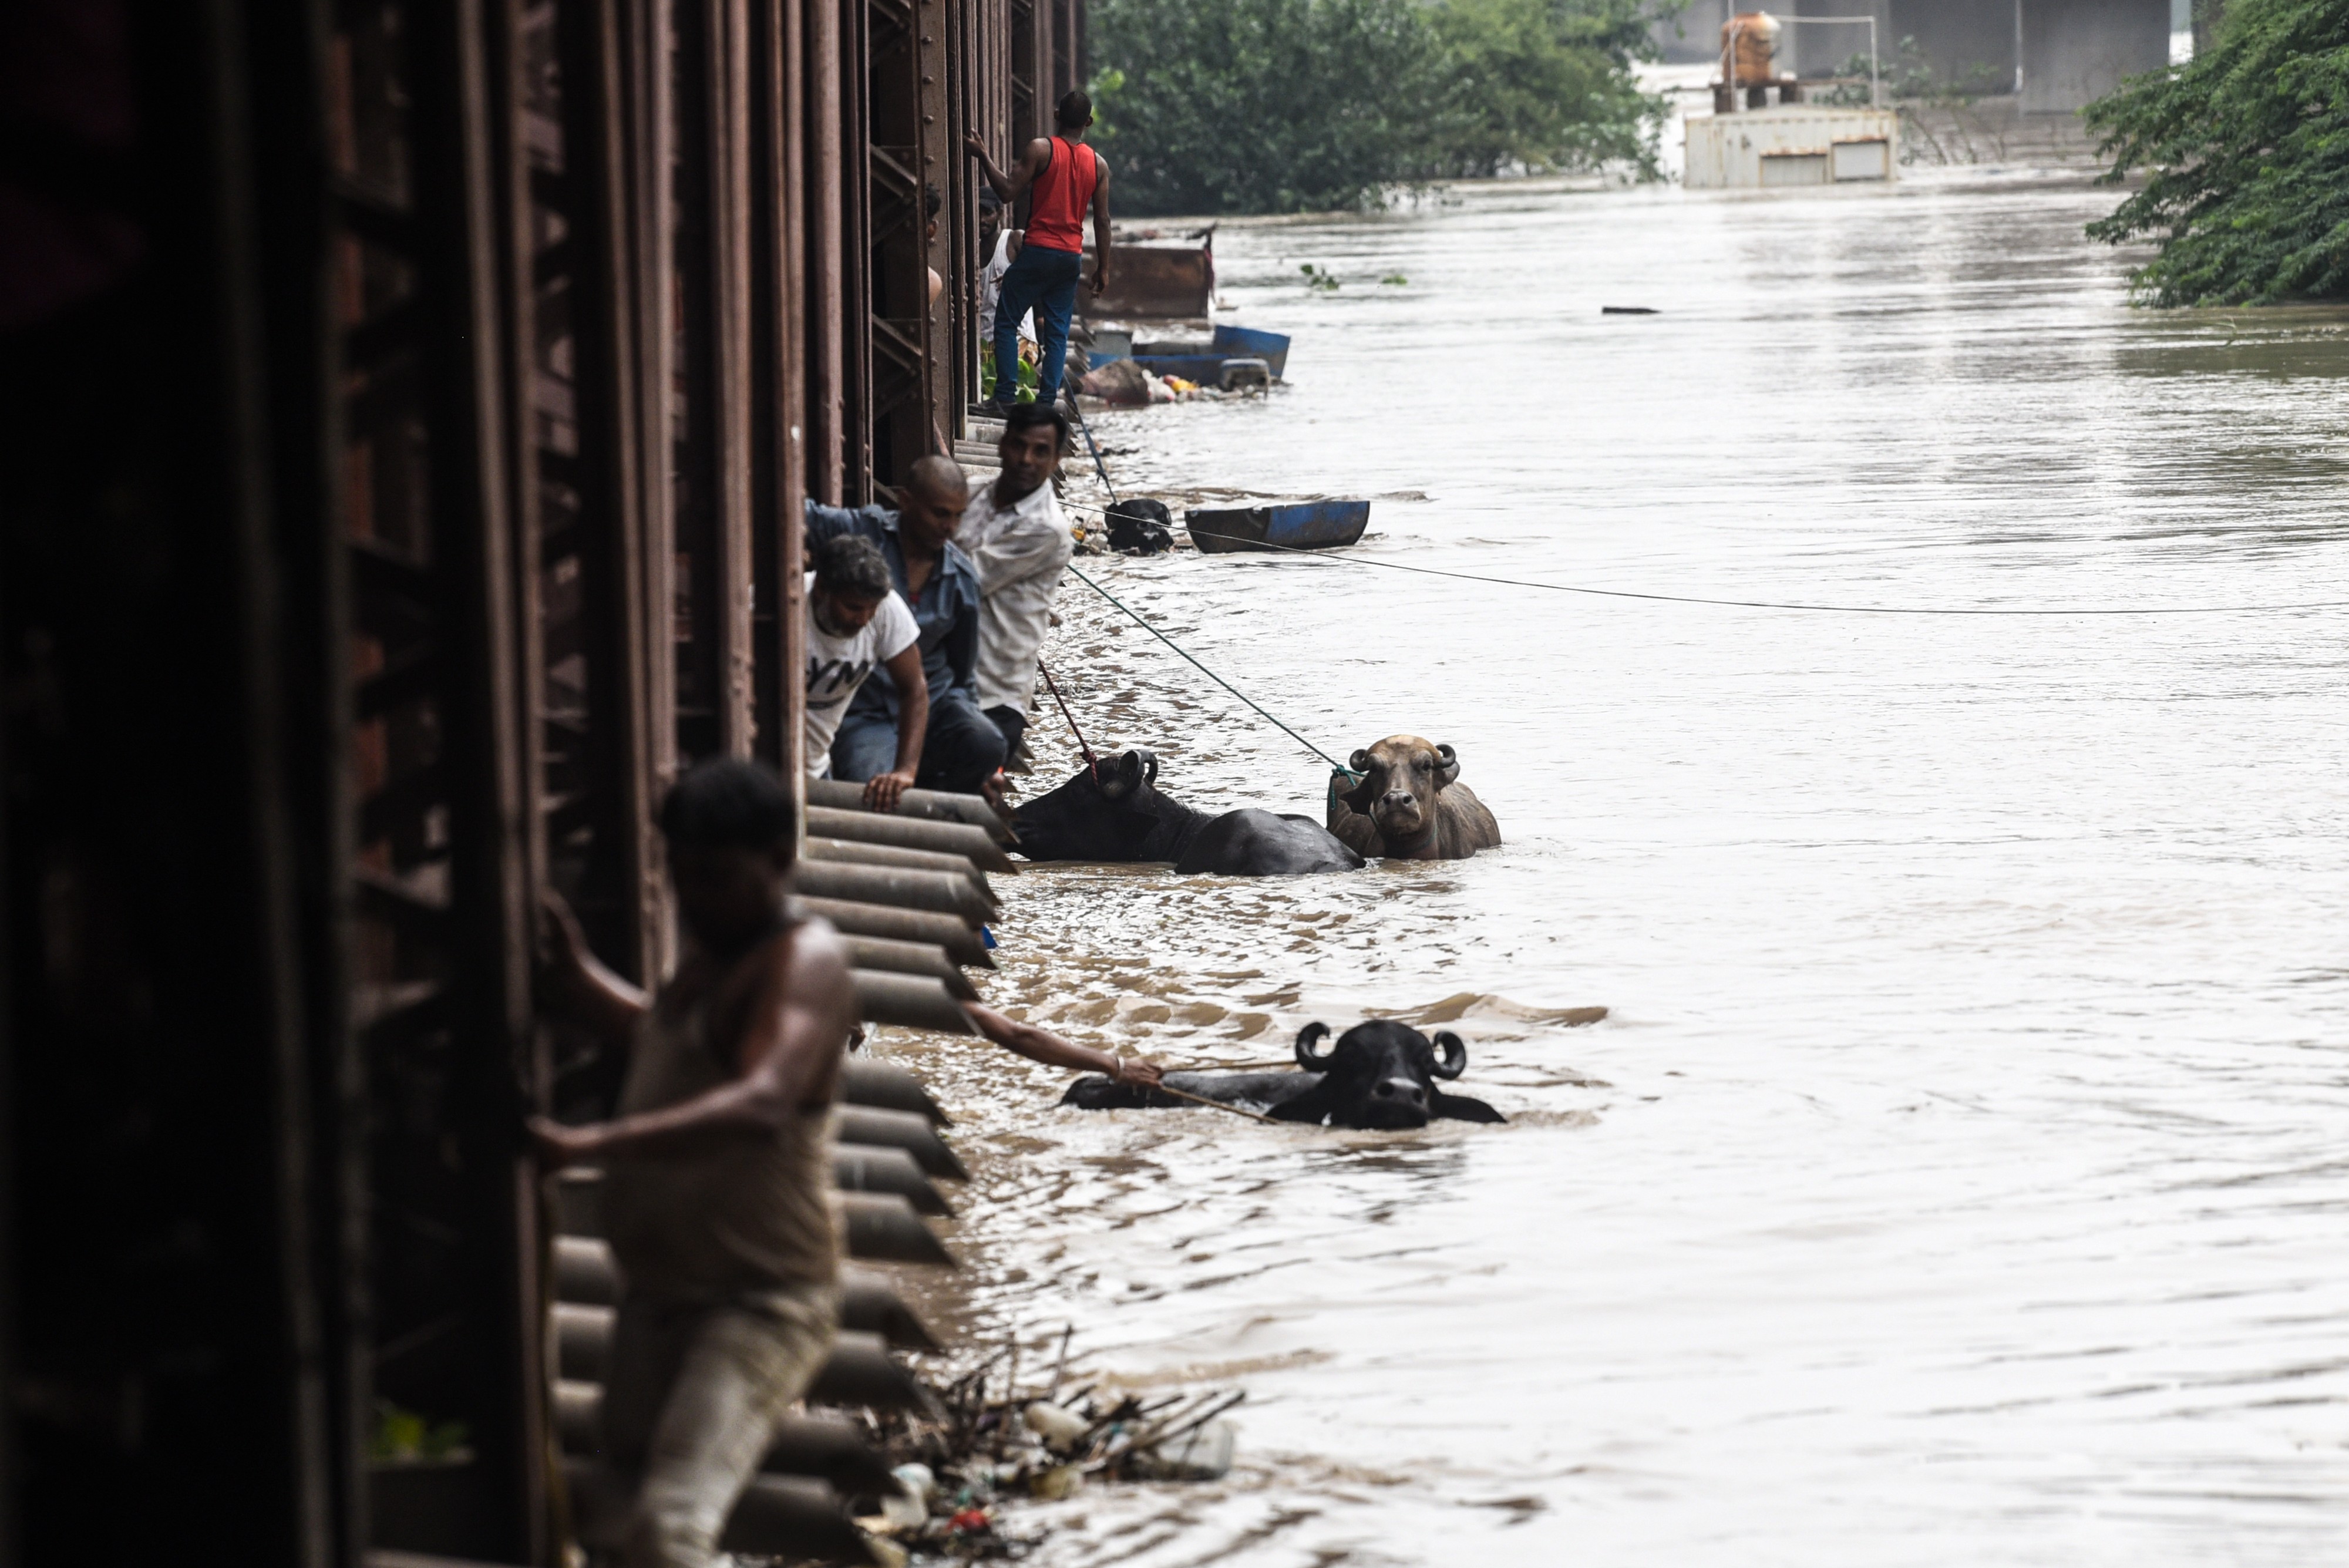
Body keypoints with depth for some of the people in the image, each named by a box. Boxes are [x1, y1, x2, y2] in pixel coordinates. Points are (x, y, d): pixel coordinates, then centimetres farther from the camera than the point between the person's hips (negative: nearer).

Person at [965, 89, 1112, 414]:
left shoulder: (1041, 149, -6)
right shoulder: (1098, 165, 6)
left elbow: (1009, 192, -9)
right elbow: (1102, 220, 7)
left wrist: (983, 156, -2)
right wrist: (1102, 267, 12)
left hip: (1038, 250, -4)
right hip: (1072, 256, 4)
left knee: (1007, 322, 4)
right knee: (1057, 331, 8)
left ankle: (1005, 397, -3)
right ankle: (1047, 400, 1)